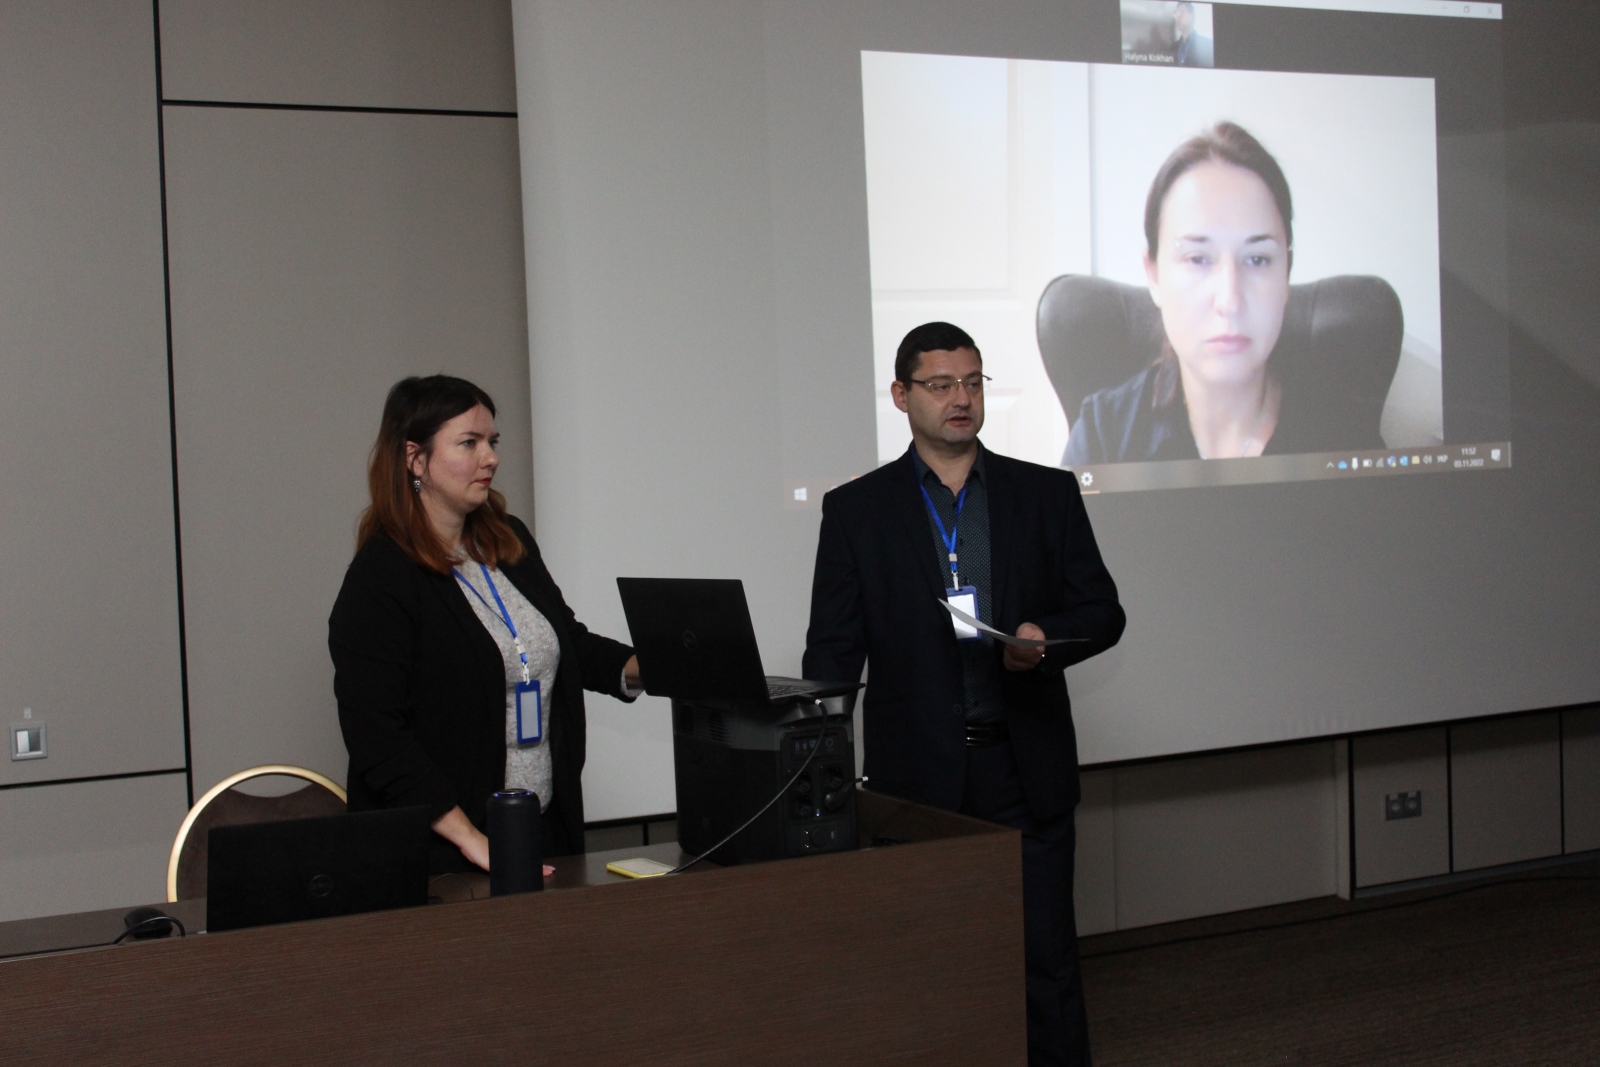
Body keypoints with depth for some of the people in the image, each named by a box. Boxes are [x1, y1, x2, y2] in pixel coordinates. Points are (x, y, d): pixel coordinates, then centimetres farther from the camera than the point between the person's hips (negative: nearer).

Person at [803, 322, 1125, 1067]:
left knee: (1047, 963, 4)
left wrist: (1047, 637, -14)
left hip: (1026, 768, 1)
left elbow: (1103, 613, 8)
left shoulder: (1047, 495, 7)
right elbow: (834, 651, 3)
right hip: (918, 773, 0)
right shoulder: (856, 510, 4)